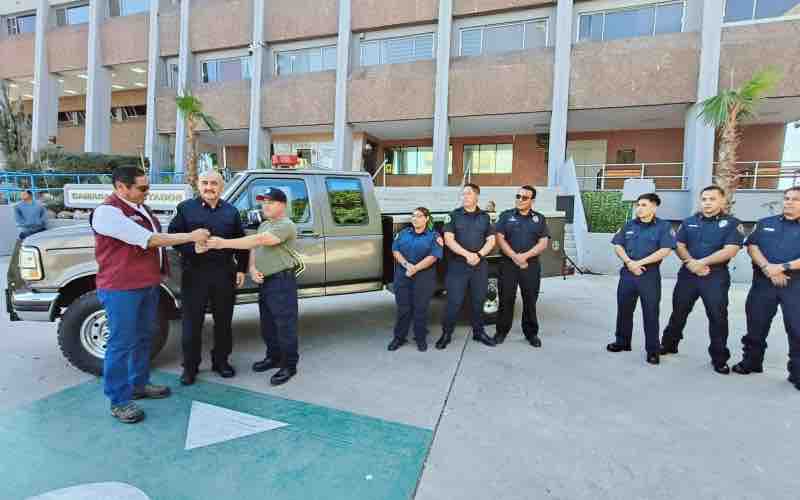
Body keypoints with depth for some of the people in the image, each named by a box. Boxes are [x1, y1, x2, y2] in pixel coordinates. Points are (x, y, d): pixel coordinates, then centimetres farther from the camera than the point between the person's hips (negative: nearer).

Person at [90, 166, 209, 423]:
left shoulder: (140, 207, 11)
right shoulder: (107, 212, -19)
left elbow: (155, 239, 21)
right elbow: (148, 239, -25)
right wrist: (191, 236, -22)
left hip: (148, 284, 9)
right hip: (121, 289, -9)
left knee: (143, 337, 18)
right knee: (122, 343, 0)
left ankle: (139, 384, 33)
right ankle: (119, 401, 13)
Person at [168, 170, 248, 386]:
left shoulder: (231, 211, 9)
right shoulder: (185, 208, 2)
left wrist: (241, 269, 6)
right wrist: (192, 248, -19)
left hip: (225, 274, 2)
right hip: (194, 274, -2)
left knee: (223, 320, 12)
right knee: (192, 322, 5)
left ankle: (221, 361, 28)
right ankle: (190, 366, 21)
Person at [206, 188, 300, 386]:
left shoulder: (286, 225, -15)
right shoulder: (264, 225, 17)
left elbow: (258, 240, -26)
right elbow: (254, 248, 16)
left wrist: (224, 243, -27)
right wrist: (252, 268, -5)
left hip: (282, 282, -9)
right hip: (265, 281, 9)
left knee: (285, 325, -1)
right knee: (267, 324, 18)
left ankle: (289, 365, 11)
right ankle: (273, 357, 34)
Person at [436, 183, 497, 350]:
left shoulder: (485, 217, 9)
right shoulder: (454, 215, 2)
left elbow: (491, 240, 5)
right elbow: (449, 239, -7)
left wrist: (479, 255, -13)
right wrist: (467, 254, -17)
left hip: (480, 265, 3)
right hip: (458, 265, -2)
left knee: (478, 300, 11)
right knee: (454, 301, -1)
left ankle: (479, 332, 26)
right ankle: (446, 334, 12)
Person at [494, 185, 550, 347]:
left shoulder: (539, 219, 9)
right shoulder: (506, 216, 6)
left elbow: (543, 243, 0)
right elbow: (500, 239, -3)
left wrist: (525, 256, -14)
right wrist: (515, 257, -14)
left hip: (531, 265, 1)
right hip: (508, 264, -1)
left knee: (530, 300, 7)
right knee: (506, 299, 3)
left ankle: (531, 333, 21)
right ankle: (501, 331, 15)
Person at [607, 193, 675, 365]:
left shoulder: (664, 226, -3)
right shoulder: (629, 225, 9)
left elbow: (664, 251, -13)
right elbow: (618, 246, 4)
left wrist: (639, 263, -15)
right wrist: (629, 263, -12)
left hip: (650, 275, -4)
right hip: (627, 273, 4)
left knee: (650, 313, 3)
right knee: (624, 310, 12)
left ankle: (653, 349, 15)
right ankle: (622, 342, 27)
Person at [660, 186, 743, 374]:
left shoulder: (732, 223, -1)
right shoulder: (689, 222, 10)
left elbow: (730, 251, -12)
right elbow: (679, 246, 5)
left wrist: (701, 262, -16)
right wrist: (691, 263, -12)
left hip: (716, 277, -3)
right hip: (687, 274, 3)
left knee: (718, 317, 2)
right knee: (678, 312, 12)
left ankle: (719, 359, 15)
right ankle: (668, 344, 27)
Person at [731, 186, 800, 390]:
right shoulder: (765, 223, 13)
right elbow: (752, 246, 1)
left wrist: (783, 267, -17)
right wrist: (768, 268, -12)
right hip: (763, 283, 2)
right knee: (756, 325, 9)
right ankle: (751, 362, 23)